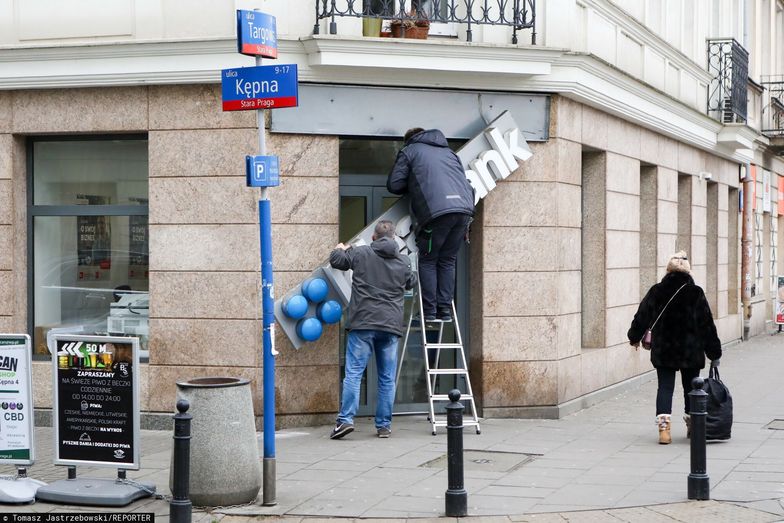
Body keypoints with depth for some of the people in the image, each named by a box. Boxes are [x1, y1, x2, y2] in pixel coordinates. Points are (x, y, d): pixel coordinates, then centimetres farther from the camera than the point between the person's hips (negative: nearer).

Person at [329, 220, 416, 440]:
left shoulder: (361, 253, 0)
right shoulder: (403, 261, 10)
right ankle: (384, 425, 9)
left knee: (353, 373, -3)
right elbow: (411, 282, 28)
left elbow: (336, 260, 12)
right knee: (387, 378, 7)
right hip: (391, 325, 3)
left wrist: (340, 249, 35)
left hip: (363, 323, -3)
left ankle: (345, 419, -13)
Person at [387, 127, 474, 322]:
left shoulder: (410, 151, 18)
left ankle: (430, 311, 2)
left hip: (437, 211, -5)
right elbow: (465, 182, 27)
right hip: (464, 209, 5)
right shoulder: (448, 151, 33)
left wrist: (413, 186, 30)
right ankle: (445, 310, 8)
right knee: (447, 260, 14)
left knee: (428, 261, 7)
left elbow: (394, 185, 12)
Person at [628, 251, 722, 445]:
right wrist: (714, 353, 5)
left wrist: (634, 337, 24)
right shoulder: (696, 293, -7)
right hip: (690, 352, -1)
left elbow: (642, 316, 5)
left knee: (665, 387, 3)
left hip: (663, 351, 1)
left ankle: (663, 428, -10)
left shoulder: (656, 292, -4)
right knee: (690, 387, 14)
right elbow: (707, 325, -3)